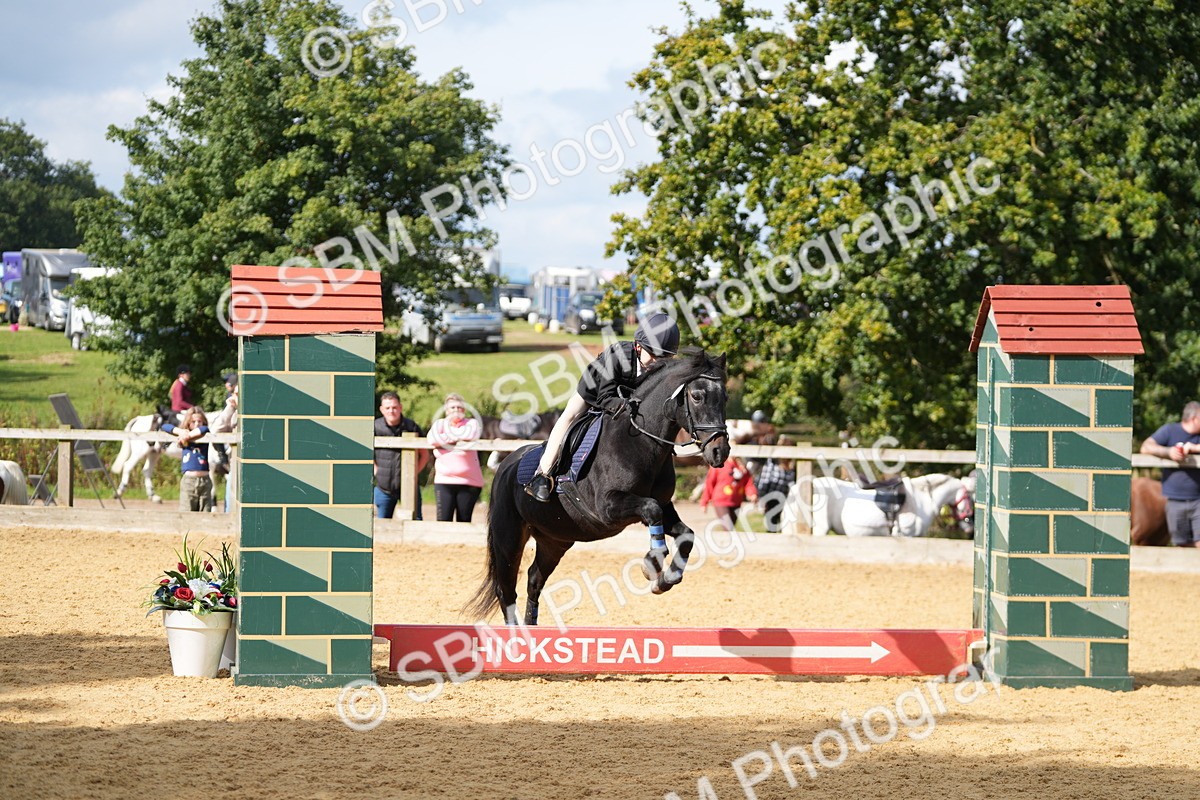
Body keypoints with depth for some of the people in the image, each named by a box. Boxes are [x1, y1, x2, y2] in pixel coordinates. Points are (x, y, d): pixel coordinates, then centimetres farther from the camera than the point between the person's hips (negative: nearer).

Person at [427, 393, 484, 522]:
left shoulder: (471, 423, 6)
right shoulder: (440, 423, 12)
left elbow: (472, 434, -18)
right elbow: (433, 439, -9)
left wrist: (448, 434, -3)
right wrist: (457, 439, -6)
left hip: (469, 481, -1)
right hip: (444, 481, 1)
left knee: (464, 521, 3)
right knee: (444, 520, -8)